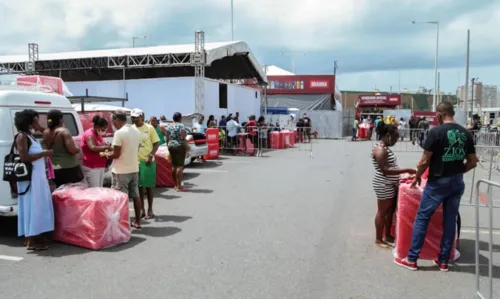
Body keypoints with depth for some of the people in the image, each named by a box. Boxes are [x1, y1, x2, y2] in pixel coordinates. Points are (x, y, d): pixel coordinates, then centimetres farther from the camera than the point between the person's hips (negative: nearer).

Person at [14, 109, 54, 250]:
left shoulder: (30, 136, 15)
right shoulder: (22, 136, -12)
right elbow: (24, 157, -21)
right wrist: (44, 153, -17)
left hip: (38, 176, 10)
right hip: (30, 178, -10)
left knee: (38, 206, 13)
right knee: (32, 207, -6)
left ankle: (35, 237, 21)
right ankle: (31, 241, 0)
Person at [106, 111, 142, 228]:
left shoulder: (119, 133, -18)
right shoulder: (136, 131, 6)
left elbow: (116, 154, -17)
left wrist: (107, 155, 3)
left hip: (121, 171, -7)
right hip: (134, 169, 8)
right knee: (135, 196, 13)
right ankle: (137, 221, 21)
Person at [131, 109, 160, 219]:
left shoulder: (149, 128, -3)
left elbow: (156, 143, -2)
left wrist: (151, 155, -16)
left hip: (147, 161, -3)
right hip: (135, 161, 3)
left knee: (148, 186, 4)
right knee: (139, 186, 9)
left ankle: (150, 210, 14)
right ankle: (142, 210, 19)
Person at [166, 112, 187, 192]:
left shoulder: (169, 126, 10)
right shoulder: (181, 126, -8)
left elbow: (167, 139, 12)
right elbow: (183, 137, -16)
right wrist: (184, 138, 3)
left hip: (171, 146, 7)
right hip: (179, 146, -7)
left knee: (174, 165, 13)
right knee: (180, 166, -5)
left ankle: (176, 184, 20)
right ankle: (179, 186, -7)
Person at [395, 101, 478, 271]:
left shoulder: (436, 131, -14)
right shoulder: (466, 133, 4)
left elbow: (424, 161, -13)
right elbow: (473, 162, 9)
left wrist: (417, 177, 2)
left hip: (438, 182, -5)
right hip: (457, 182, 6)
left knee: (422, 218, 4)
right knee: (450, 220, 12)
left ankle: (412, 259, 9)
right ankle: (443, 261, 21)